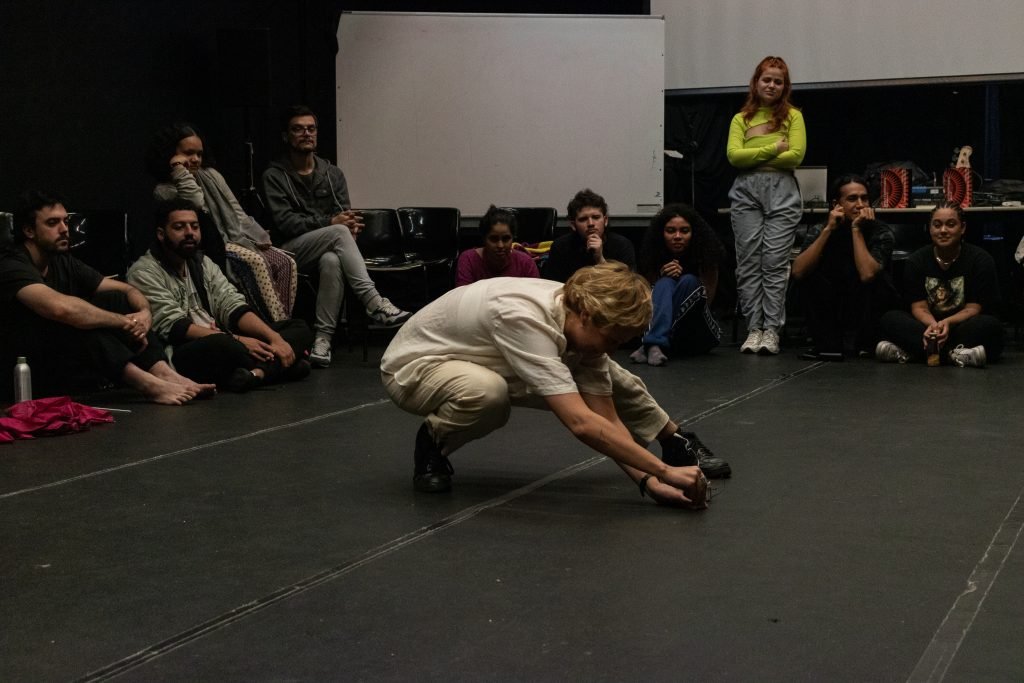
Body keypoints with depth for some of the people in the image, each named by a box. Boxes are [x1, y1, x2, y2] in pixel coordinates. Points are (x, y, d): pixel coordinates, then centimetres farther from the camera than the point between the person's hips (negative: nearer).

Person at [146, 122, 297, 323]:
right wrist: (181, 173, -16)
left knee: (286, 263, -17)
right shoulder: (164, 190, -3)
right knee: (256, 262, -34)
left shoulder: (211, 175, 17)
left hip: (237, 238, 7)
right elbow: (197, 207, -21)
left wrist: (257, 238, 2)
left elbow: (237, 211, 15)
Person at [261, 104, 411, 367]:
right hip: (290, 250, -3)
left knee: (332, 261, -36)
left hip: (326, 249, 3)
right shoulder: (274, 176, 3)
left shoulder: (333, 173, 16)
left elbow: (345, 214, 7)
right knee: (339, 233, -32)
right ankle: (375, 303, -40)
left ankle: (324, 336, -38)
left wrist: (351, 225, -19)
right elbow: (284, 222, -10)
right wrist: (329, 222, -20)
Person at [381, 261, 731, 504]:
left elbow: (608, 419, -11)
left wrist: (650, 480, -23)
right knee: (488, 392, -42)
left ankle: (677, 446, 22)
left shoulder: (584, 323, -15)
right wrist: (663, 470, -42)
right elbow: (582, 424, -45)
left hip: (488, 364, 7)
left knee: (613, 380, 0)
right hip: (415, 364, -7)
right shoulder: (525, 319, -40)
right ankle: (432, 442, -11)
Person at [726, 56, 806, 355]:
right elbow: (733, 155, 0)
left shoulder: (792, 115, 10)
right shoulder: (741, 118, 15)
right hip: (746, 192, 2)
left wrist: (752, 158, -2)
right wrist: (772, 149, -7)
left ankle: (772, 329, -6)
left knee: (775, 260, -7)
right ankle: (753, 328, 1)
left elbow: (796, 155, -3)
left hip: (781, 190, -2)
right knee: (748, 261, -2)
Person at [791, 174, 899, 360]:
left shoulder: (881, 233, -15)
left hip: (873, 314, -2)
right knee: (811, 273, -20)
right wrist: (828, 230, -24)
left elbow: (867, 275, -33)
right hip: (834, 315, 3)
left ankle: (865, 343, -15)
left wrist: (857, 230, -27)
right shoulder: (820, 231, -7)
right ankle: (829, 344, -17)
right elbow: (798, 272, -24)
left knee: (870, 279, -29)